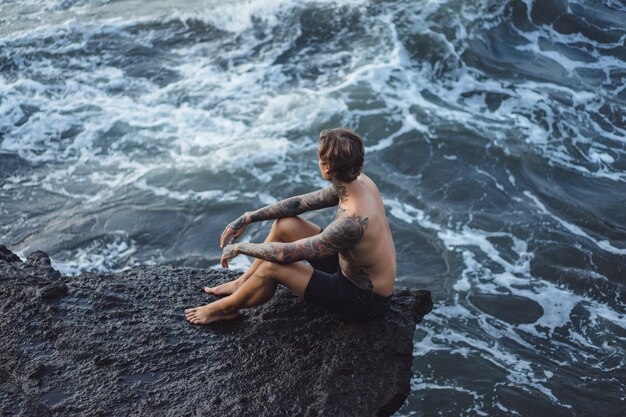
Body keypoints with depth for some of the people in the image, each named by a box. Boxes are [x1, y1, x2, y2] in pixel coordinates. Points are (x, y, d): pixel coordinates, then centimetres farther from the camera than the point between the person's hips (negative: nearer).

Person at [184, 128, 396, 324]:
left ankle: (226, 308, 13)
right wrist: (247, 218, 1)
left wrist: (240, 247, -14)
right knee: (284, 225, 6)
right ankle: (243, 283, 25)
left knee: (274, 267, -16)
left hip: (367, 300, -8)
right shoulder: (360, 182, -9)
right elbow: (300, 203, 4)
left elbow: (287, 253, -29)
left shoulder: (352, 221, -37)